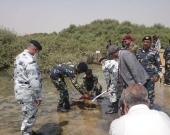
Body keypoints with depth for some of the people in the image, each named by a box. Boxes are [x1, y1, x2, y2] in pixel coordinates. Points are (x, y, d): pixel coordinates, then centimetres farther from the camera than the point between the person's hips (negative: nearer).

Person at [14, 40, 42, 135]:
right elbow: (34, 81, -26)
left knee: (28, 115, 25)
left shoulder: (19, 57, 7)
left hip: (20, 91, 10)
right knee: (30, 116, 6)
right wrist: (38, 97, -17)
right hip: (28, 93, -10)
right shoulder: (30, 61, -24)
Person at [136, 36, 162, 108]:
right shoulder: (138, 51, 6)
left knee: (150, 92, 4)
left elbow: (159, 65, -2)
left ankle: (150, 107, 20)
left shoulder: (154, 52, -5)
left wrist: (158, 75, -10)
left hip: (150, 76, -3)